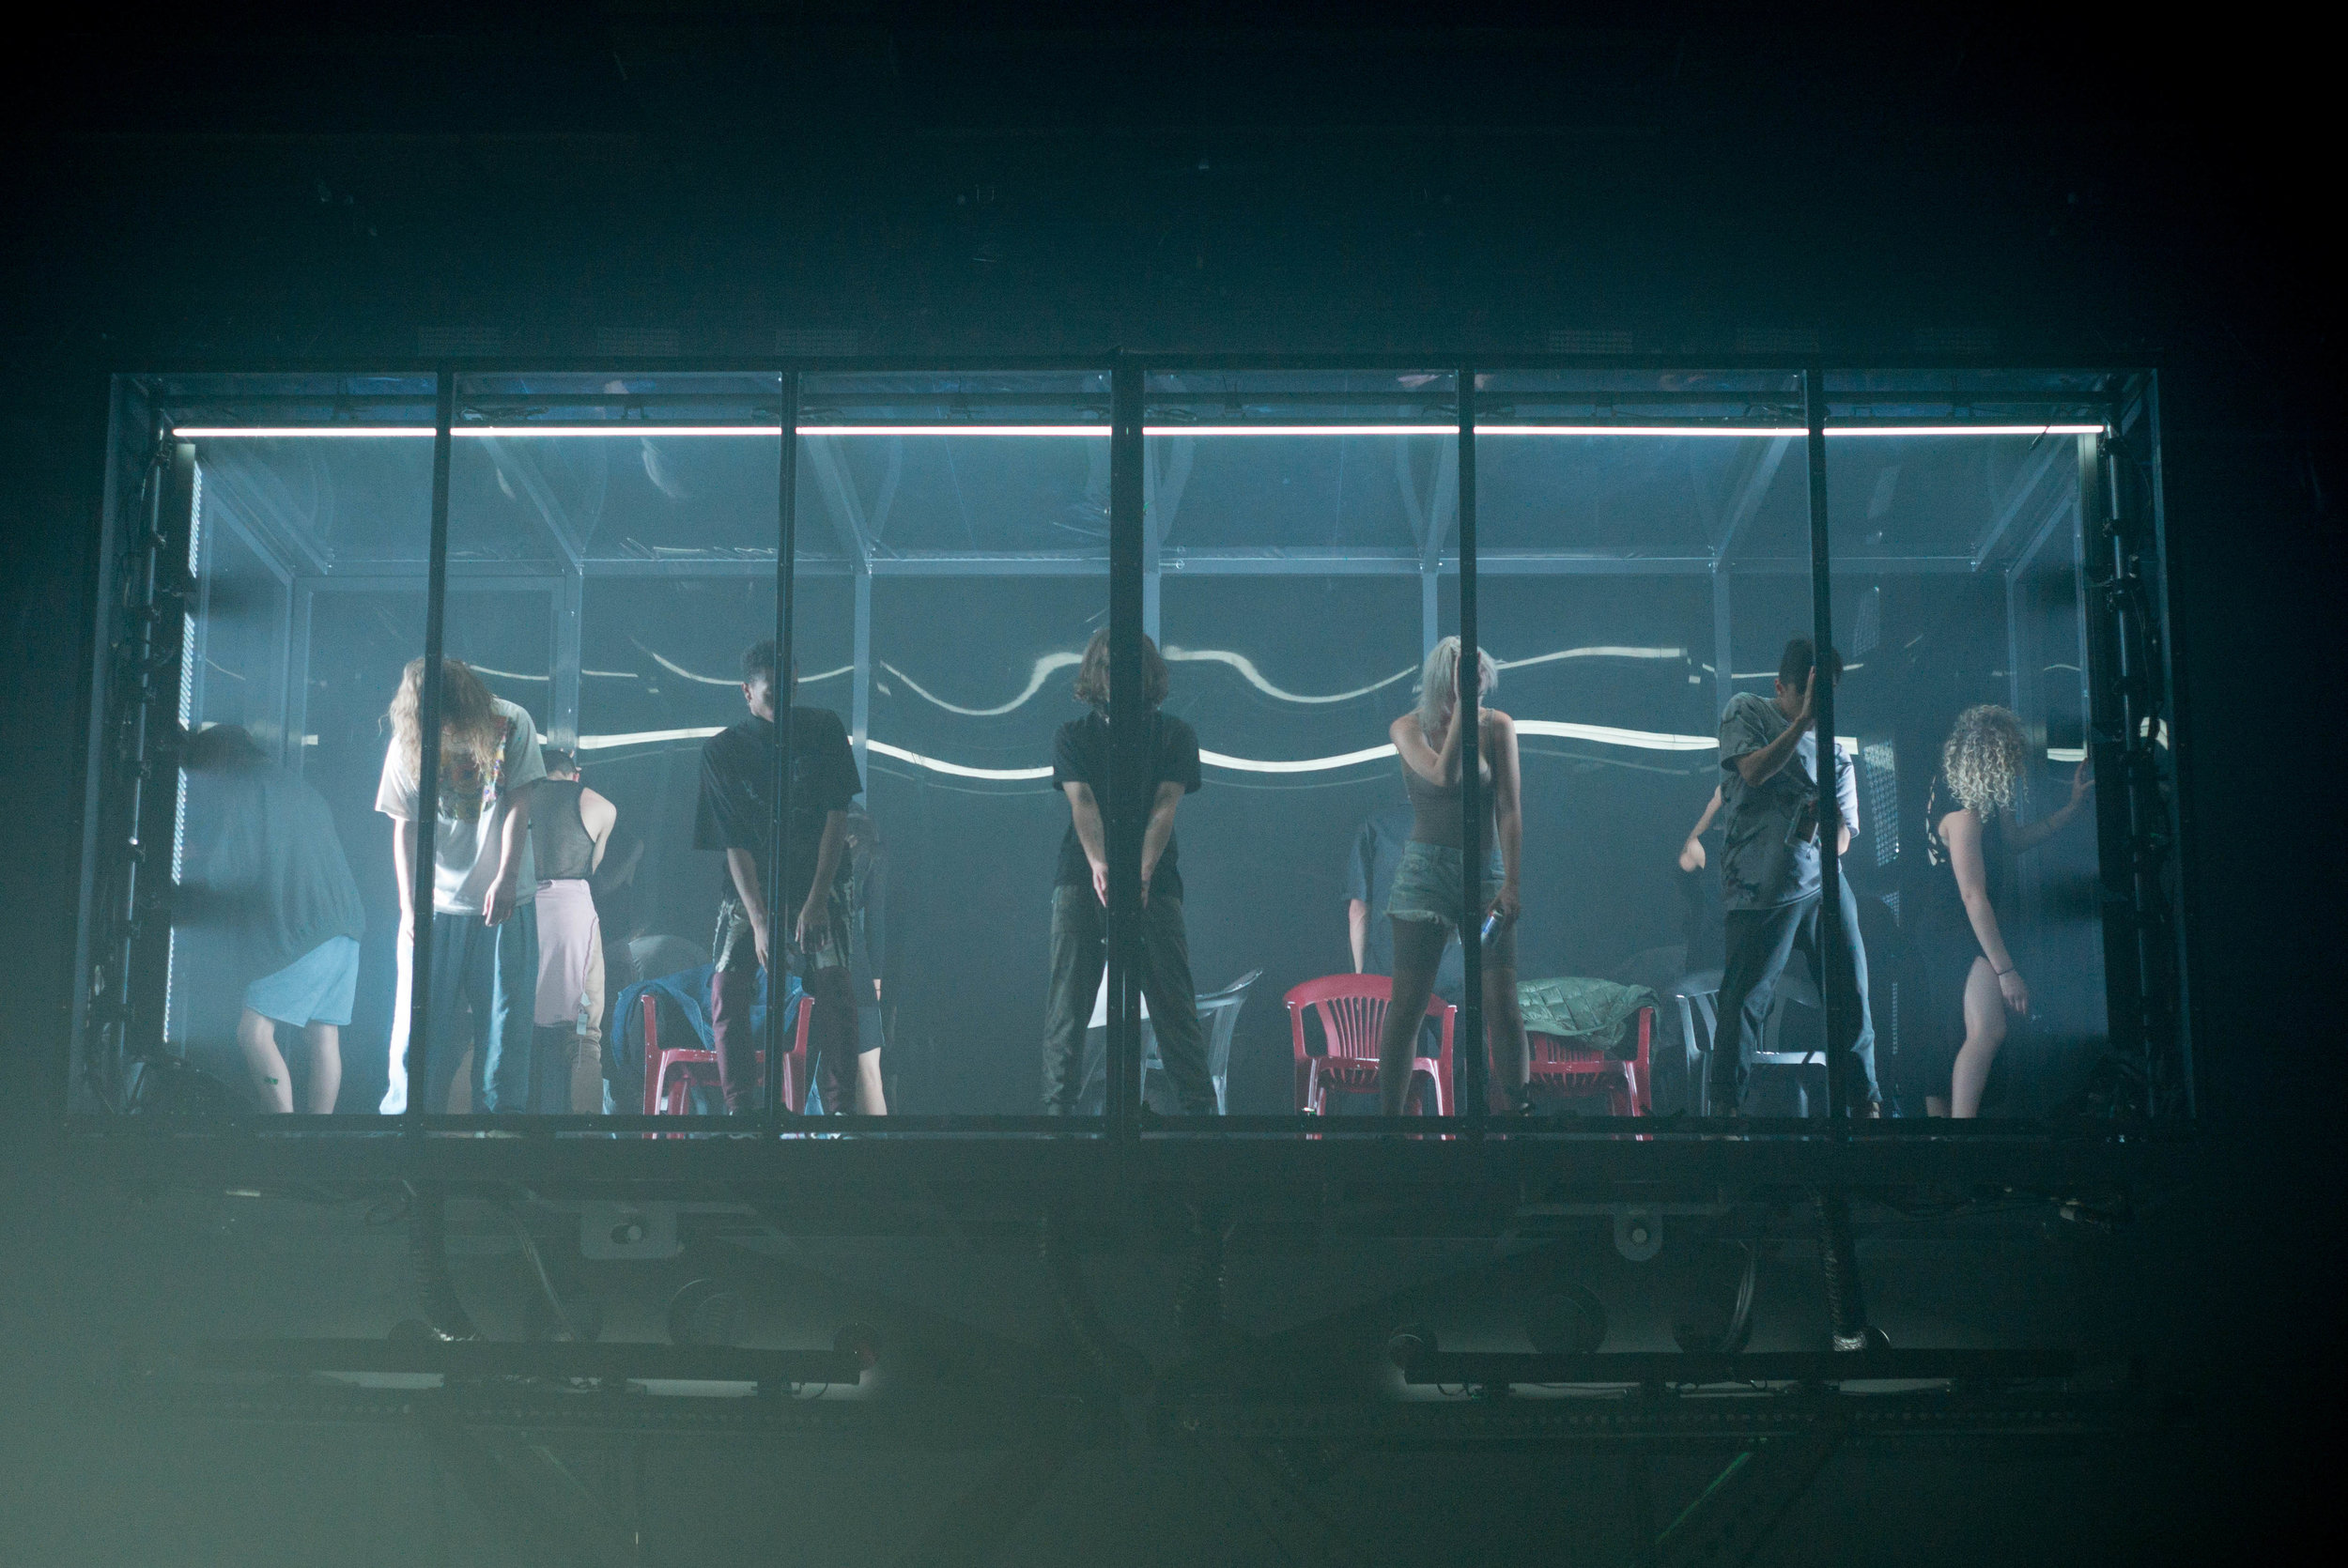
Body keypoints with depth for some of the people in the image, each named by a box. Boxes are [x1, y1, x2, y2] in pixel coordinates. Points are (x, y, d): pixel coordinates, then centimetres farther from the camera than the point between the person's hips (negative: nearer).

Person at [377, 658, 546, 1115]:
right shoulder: (406, 744, -3)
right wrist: (408, 904, -7)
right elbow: (404, 827, 0)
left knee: (506, 1020, 2)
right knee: (421, 1022, -2)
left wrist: (506, 878, -16)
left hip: (505, 901, 0)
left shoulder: (511, 725, -5)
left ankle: (500, 1112, 10)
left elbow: (518, 807, -5)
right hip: (435, 907, 0)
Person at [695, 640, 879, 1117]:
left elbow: (837, 818, -8)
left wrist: (816, 900, -17)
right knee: (727, 991, -13)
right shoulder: (721, 751, -7)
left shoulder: (824, 730, -5)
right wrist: (759, 921, -21)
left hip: (816, 884, -1)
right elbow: (735, 844, -11)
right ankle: (740, 1109, -5)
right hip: (750, 887, 1)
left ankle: (841, 1107, -14)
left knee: (834, 989, -17)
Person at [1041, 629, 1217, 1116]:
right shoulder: (1073, 737, 9)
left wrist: (1142, 873, -23)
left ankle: (1199, 1104, 4)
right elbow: (1082, 802, -7)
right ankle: (1059, 1104, 2)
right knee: (1068, 997, -3)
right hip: (1082, 877, 1)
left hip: (1154, 880, -1)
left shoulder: (1176, 735, 7)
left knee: (1172, 998, -2)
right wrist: (1099, 867, -26)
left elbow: (1165, 806, -7)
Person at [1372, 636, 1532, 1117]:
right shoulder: (1408, 728, 0)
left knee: (1503, 1006, -5)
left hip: (1486, 870, 1)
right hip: (1427, 870, -1)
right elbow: (1444, 775, -18)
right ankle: (1389, 1114, -1)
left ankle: (1522, 1111, 1)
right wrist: (1461, 710, -16)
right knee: (1406, 1006, -6)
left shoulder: (1497, 725, 2)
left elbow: (1511, 808, -3)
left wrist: (1511, 882, -11)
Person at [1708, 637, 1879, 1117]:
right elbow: (1754, 771, -11)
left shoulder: (1833, 749, 18)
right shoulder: (1746, 712, 8)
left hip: (1824, 883, 5)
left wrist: (1822, 824, -10)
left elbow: (1843, 838, 13)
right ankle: (1727, 1104, 3)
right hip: (1760, 888, -4)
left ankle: (1863, 1102, 10)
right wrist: (1803, 719, -13)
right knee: (1745, 999, -6)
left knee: (1851, 995, 1)